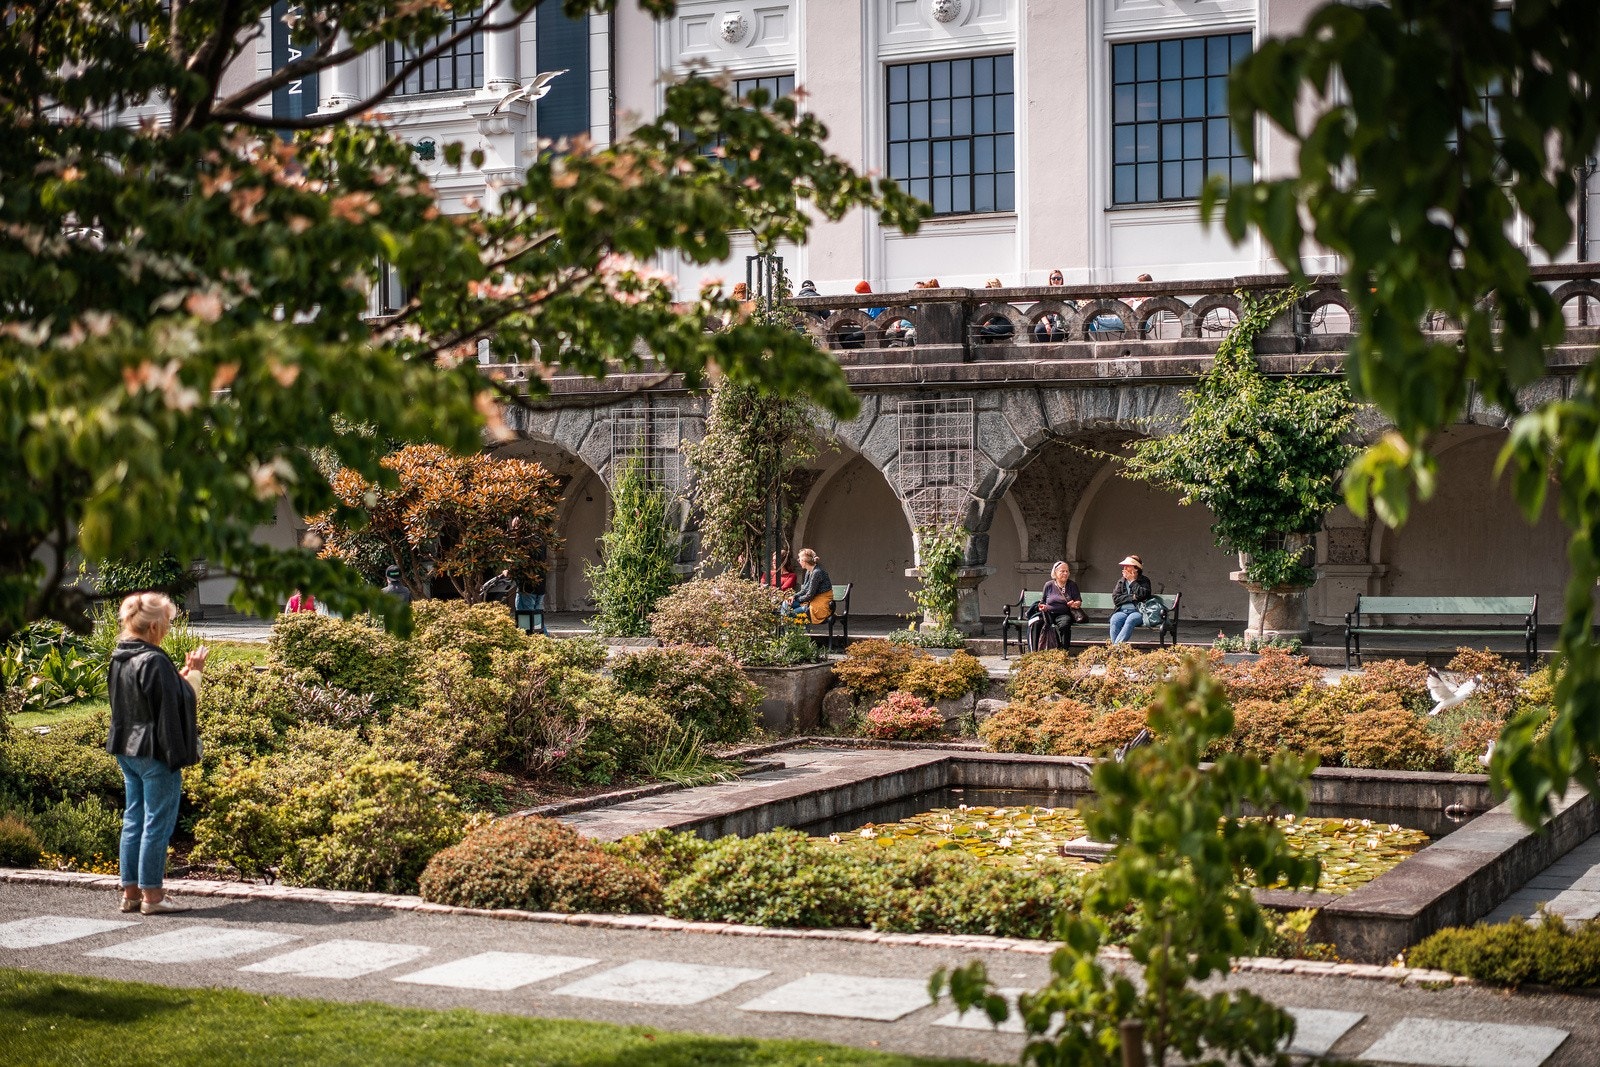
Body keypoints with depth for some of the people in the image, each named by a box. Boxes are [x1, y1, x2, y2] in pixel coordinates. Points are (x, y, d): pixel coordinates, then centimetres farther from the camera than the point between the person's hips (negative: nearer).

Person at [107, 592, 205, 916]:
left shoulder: (120, 658, 7)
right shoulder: (154, 661, -20)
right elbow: (180, 702, -16)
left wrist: (182, 673, 11)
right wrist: (193, 673, -4)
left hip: (126, 751, 9)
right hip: (155, 754, -9)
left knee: (133, 820, 14)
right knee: (158, 823, 0)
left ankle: (130, 892, 19)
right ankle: (151, 895, 4)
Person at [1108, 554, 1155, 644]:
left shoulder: (1144, 581, 11)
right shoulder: (1121, 581, 19)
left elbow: (1142, 594, -10)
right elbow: (1115, 598, 6)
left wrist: (1133, 581, -1)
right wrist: (1131, 597, -5)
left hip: (1138, 611, -3)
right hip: (1122, 611, 3)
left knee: (1130, 620, -38)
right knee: (1114, 620, -32)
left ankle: (1117, 645, -48)